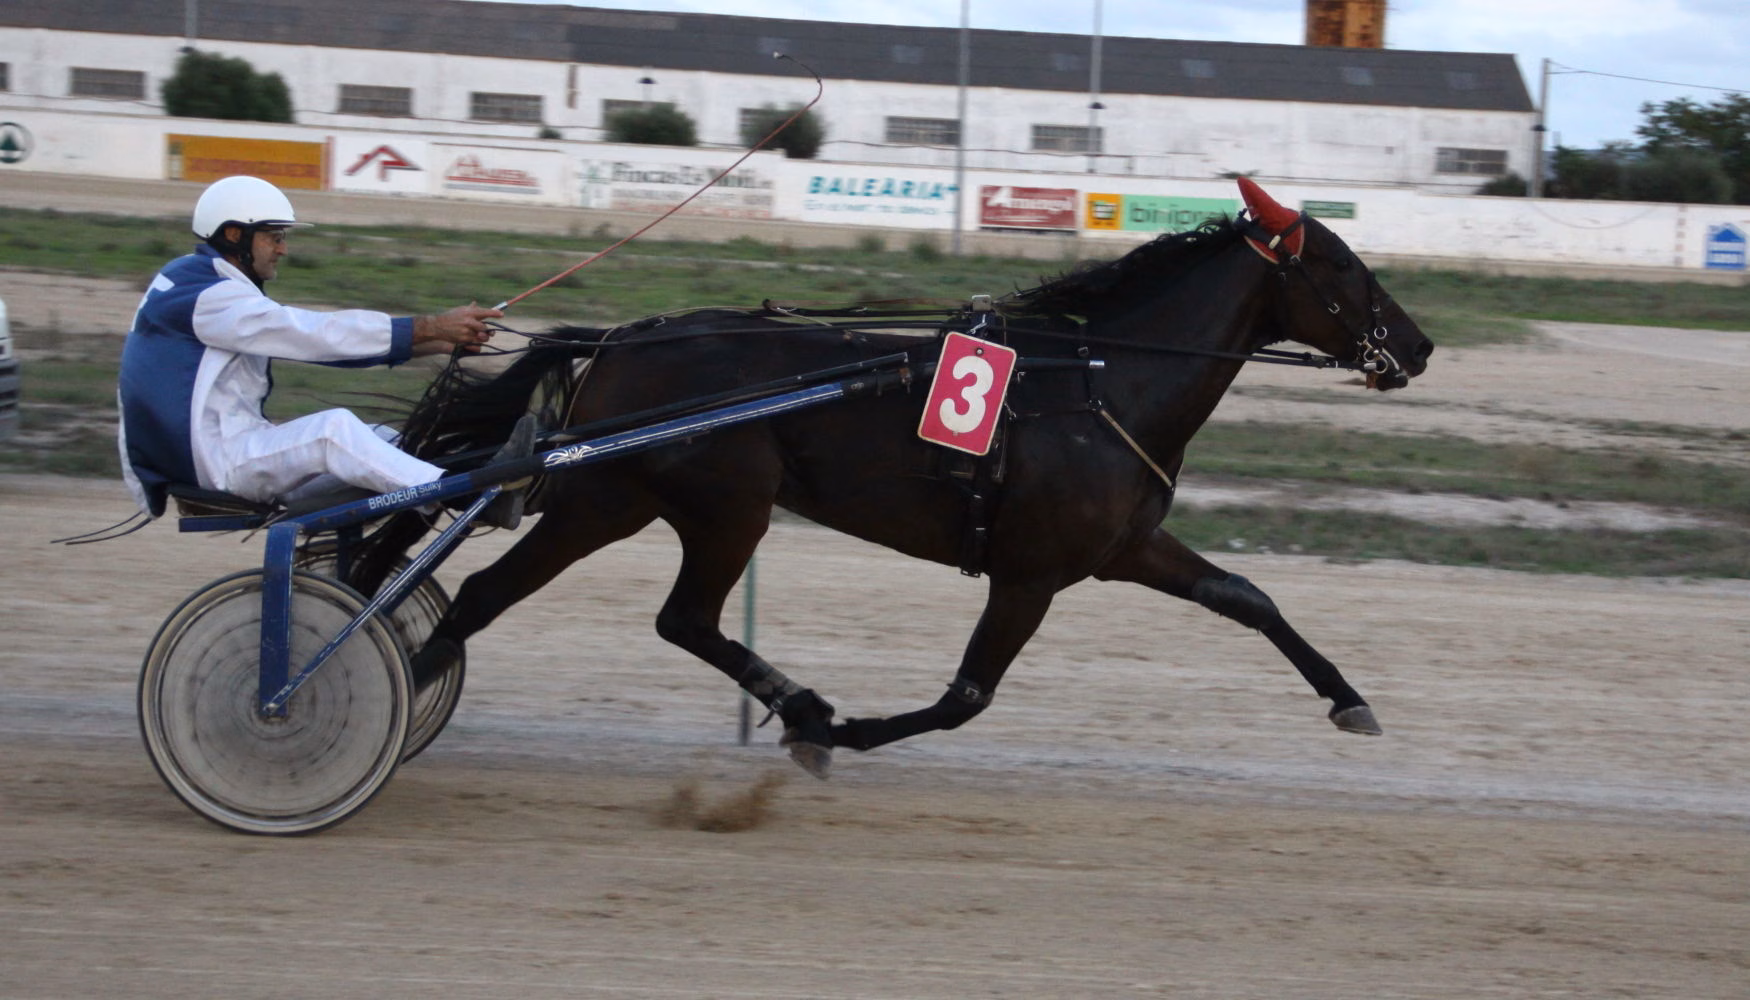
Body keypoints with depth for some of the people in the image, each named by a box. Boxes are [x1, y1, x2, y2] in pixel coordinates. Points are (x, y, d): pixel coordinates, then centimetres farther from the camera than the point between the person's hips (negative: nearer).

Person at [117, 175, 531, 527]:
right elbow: (322, 333, -23)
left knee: (381, 444, 3)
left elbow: (313, 340, 11)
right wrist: (432, 328, -24)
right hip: (211, 457, -11)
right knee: (335, 428, -29)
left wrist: (434, 343, 1)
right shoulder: (205, 295, -15)